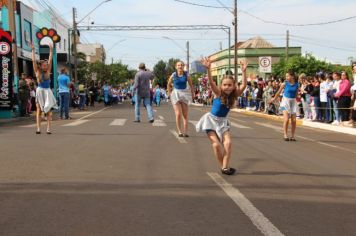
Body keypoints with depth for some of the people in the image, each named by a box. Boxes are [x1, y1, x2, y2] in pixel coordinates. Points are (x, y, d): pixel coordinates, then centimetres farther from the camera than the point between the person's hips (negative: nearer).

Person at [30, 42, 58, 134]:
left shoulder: (48, 72, 6)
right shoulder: (37, 72, 2)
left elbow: (50, 60, 5)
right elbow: (33, 61, 0)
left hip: (47, 91, 2)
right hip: (40, 91, -2)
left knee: (48, 111, -1)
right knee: (39, 110, 0)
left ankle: (48, 128, -5)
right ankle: (38, 128, -6)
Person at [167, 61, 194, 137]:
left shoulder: (186, 75, -5)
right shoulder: (173, 75, -5)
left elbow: (191, 85, 7)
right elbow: (169, 84, 10)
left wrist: (192, 94, 6)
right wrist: (170, 94, 9)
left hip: (184, 94, 2)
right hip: (175, 94, -1)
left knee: (185, 115, 4)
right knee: (178, 114, -12)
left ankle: (185, 132, 8)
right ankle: (179, 131, -4)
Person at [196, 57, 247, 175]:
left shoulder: (234, 95, -7)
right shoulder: (218, 93, -14)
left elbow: (244, 85, -20)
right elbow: (211, 82, -30)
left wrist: (243, 71, -31)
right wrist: (208, 69, -45)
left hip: (222, 121, 3)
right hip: (211, 119, -3)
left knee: (228, 142, -14)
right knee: (216, 144, -12)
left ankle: (225, 167, -8)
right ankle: (223, 167, 3)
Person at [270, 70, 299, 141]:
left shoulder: (296, 84, -1)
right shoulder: (285, 84, -6)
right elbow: (279, 92, 9)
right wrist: (274, 98, 20)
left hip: (293, 102, 3)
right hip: (285, 101, -3)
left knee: (294, 120, 1)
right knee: (286, 120, -13)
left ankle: (292, 136, 13)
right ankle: (285, 135, -3)